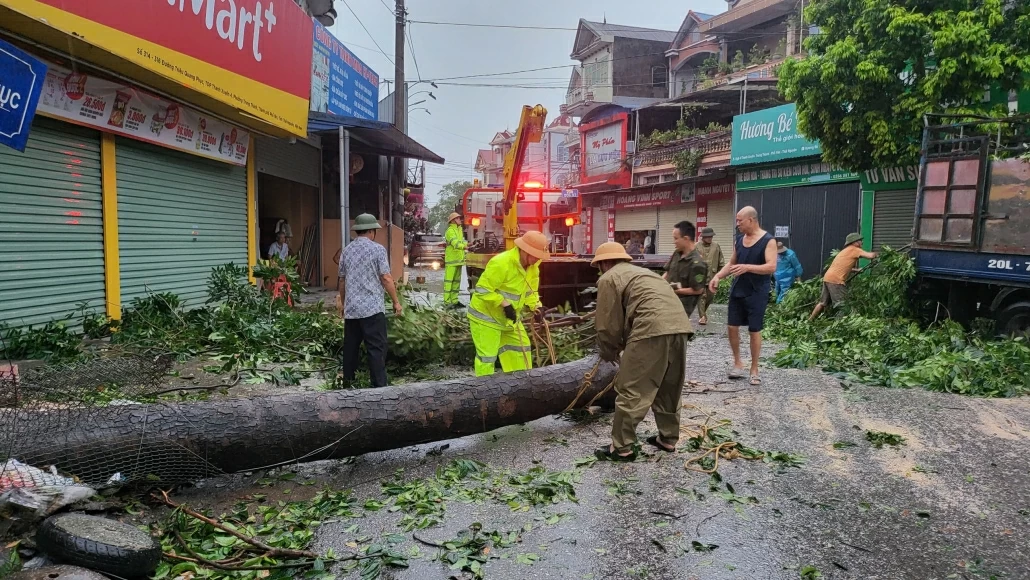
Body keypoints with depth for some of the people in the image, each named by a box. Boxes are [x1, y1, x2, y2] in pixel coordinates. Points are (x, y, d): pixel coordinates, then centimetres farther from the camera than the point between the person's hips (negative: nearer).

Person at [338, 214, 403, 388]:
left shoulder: (346, 251, 11)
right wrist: (396, 302, -1)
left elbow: (342, 281, 16)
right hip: (372, 307, -6)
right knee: (376, 348, -3)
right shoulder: (377, 249, -5)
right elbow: (386, 278, -8)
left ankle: (347, 383, 19)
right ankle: (379, 385, -4)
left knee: (350, 347, 12)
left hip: (351, 308, 6)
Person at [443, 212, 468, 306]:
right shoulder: (450, 231, -14)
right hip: (451, 260, -9)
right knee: (449, 279, -7)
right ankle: (447, 301, -6)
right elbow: (455, 243, -29)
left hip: (459, 259, 9)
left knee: (457, 280, 12)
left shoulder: (459, 229, 16)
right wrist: (463, 246, -44)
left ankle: (454, 300, 18)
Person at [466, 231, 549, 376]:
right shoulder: (501, 263, -30)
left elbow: (530, 289, 11)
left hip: (509, 318, 9)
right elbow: (482, 290, -29)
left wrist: (536, 306, -7)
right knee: (487, 356, -6)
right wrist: (504, 304, -31)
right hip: (486, 316, -9)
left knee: (521, 347, 14)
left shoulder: (532, 265, -1)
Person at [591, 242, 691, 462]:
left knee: (631, 392, 1)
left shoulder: (608, 279, 9)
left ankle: (622, 448, 7)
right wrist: (620, 348, 36)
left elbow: (609, 324, 5)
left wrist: (608, 353, 21)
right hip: (679, 325, 9)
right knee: (669, 388, 22)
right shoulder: (641, 272, 34)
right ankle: (668, 439, 33)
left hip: (652, 329, -8)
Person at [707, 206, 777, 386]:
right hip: (737, 291, 6)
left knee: (755, 330, 1)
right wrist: (717, 277, -1)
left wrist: (747, 267, -35)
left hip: (757, 294, -6)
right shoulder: (738, 240, 8)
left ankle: (754, 369, 13)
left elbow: (771, 267, -22)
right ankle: (737, 362, 24)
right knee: (732, 326, 6)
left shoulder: (768, 241, -12)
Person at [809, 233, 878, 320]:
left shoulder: (846, 251, 23)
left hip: (827, 278, 9)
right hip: (836, 280, -9)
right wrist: (875, 254, 8)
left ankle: (809, 320, 18)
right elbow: (870, 256, -13)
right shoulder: (854, 250, -3)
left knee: (823, 302, 15)